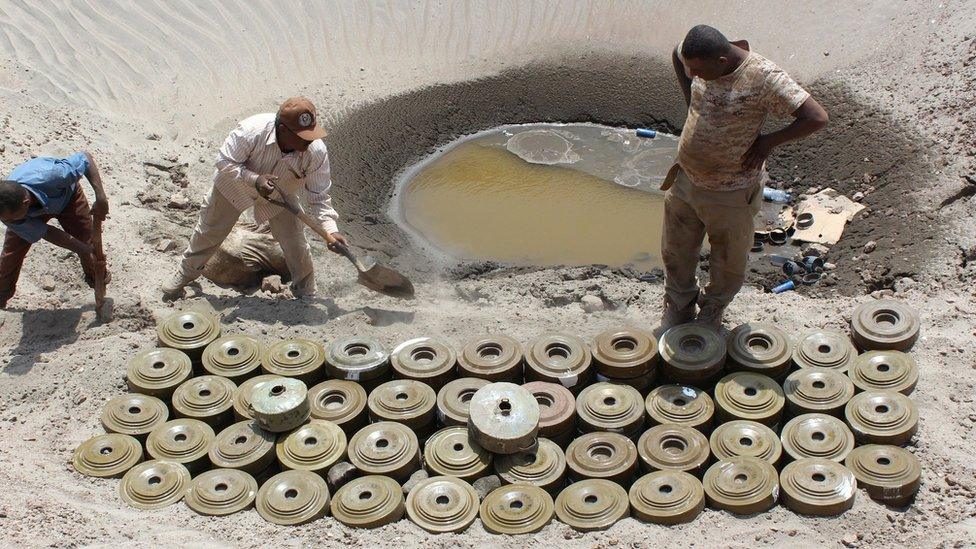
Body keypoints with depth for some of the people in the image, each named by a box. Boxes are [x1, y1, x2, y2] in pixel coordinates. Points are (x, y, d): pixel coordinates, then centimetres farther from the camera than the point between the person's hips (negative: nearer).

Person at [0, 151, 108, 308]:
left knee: (88, 241, 5)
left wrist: (100, 198, -44)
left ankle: (96, 278, 35)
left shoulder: (48, 177, -51)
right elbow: (45, 233, -27)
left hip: (67, 196, -1)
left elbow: (86, 158, -37)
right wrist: (82, 249, -31)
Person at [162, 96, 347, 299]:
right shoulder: (252, 130, -42)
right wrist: (254, 180, -43)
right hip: (233, 185, -1)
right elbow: (224, 162, -28)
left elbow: (318, 196, -23)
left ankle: (306, 292, 20)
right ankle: (186, 272, 42)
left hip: (280, 195, 1)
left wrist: (330, 229, -36)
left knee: (295, 243, -5)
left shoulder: (317, 153, -34)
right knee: (209, 232, 15)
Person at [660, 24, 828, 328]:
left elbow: (817, 118, -28)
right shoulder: (700, 59, -10)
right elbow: (677, 54, 16)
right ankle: (677, 312, 45)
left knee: (729, 264, 16)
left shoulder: (764, 78, -27)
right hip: (685, 180, 5)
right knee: (675, 253, 20)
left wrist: (768, 141, -19)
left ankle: (710, 317, 43)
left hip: (731, 193, -5)